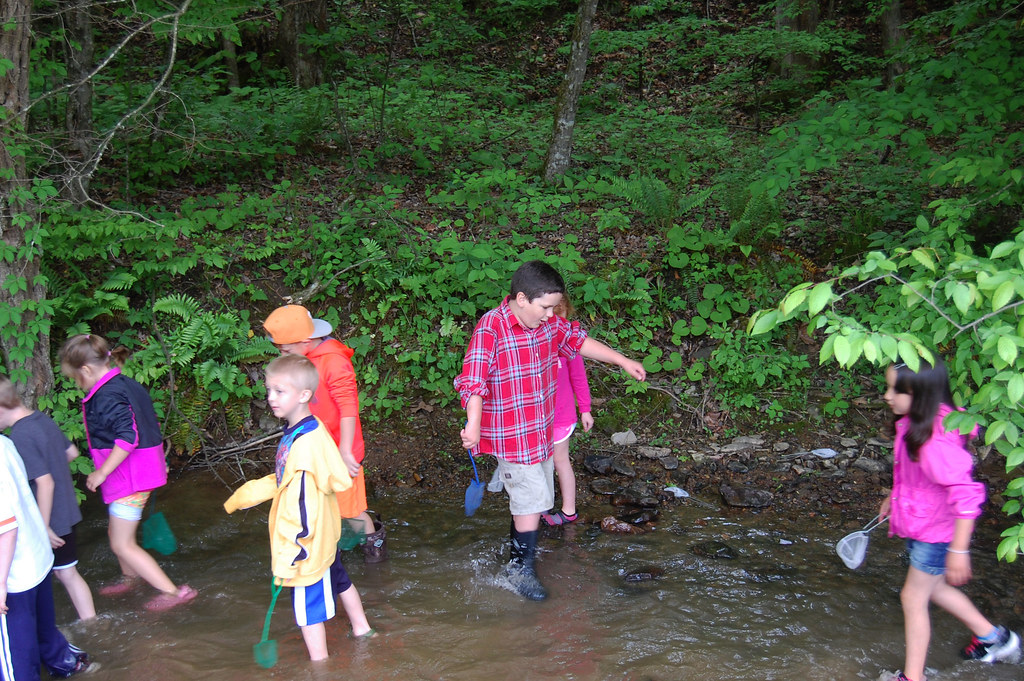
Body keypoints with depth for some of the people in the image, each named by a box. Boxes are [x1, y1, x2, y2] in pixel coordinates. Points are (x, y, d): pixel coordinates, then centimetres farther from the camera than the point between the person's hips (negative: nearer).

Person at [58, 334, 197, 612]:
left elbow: (127, 437, -30)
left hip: (129, 478, -10)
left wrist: (101, 473, -22)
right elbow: (152, 425, 16)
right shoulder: (127, 385, 8)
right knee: (116, 530, 27)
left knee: (122, 545, -2)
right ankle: (130, 578, 47)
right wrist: (158, 462, 27)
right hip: (144, 470, 10)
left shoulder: (107, 396, -21)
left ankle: (174, 591, -2)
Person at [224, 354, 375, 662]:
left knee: (308, 605, 4)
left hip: (308, 542, -11)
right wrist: (244, 497, 17)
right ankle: (362, 629, 50)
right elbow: (282, 481, 16)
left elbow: (302, 506, -31)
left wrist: (288, 557, -27)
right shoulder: (297, 432, 2)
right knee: (338, 579, 29)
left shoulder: (304, 444, -31)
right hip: (324, 534, 11)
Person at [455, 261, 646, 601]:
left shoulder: (549, 324, 1)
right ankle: (521, 567, 14)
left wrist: (623, 361, 18)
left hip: (541, 432, 8)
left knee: (531, 497, 19)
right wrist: (473, 424, -45)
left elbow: (578, 341, 17)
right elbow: (473, 380, -31)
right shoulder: (490, 329, -23)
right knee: (532, 498, -3)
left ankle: (517, 547, 40)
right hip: (510, 434, -8)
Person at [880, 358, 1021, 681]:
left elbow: (966, 495, -33)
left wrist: (959, 551, -28)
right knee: (933, 587, 26)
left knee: (913, 598, 5)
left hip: (937, 531, -9)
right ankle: (991, 636, 45)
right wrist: (895, 497, 22)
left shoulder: (935, 441, -35)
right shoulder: (914, 423, -7)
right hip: (920, 523, 9)